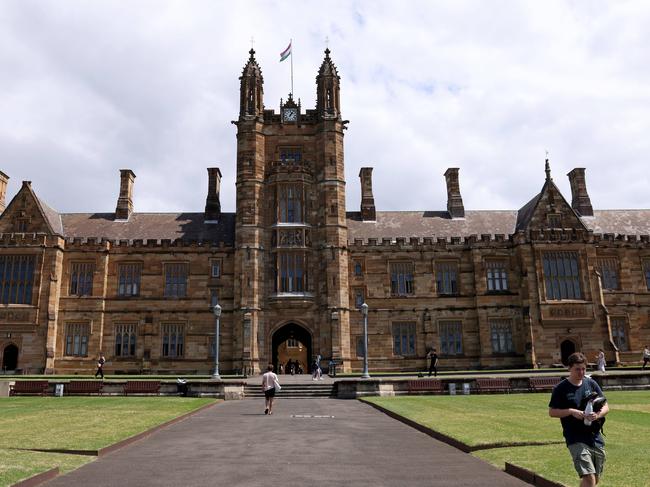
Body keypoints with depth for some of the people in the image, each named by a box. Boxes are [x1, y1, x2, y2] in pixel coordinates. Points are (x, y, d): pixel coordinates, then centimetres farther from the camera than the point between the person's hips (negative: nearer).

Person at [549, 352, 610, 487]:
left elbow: (606, 406, 9)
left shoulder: (591, 384, 6)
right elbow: (552, 412, -3)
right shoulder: (561, 389, -6)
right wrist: (571, 411, -17)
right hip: (576, 440, -5)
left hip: (596, 437, 5)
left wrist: (597, 415, -12)